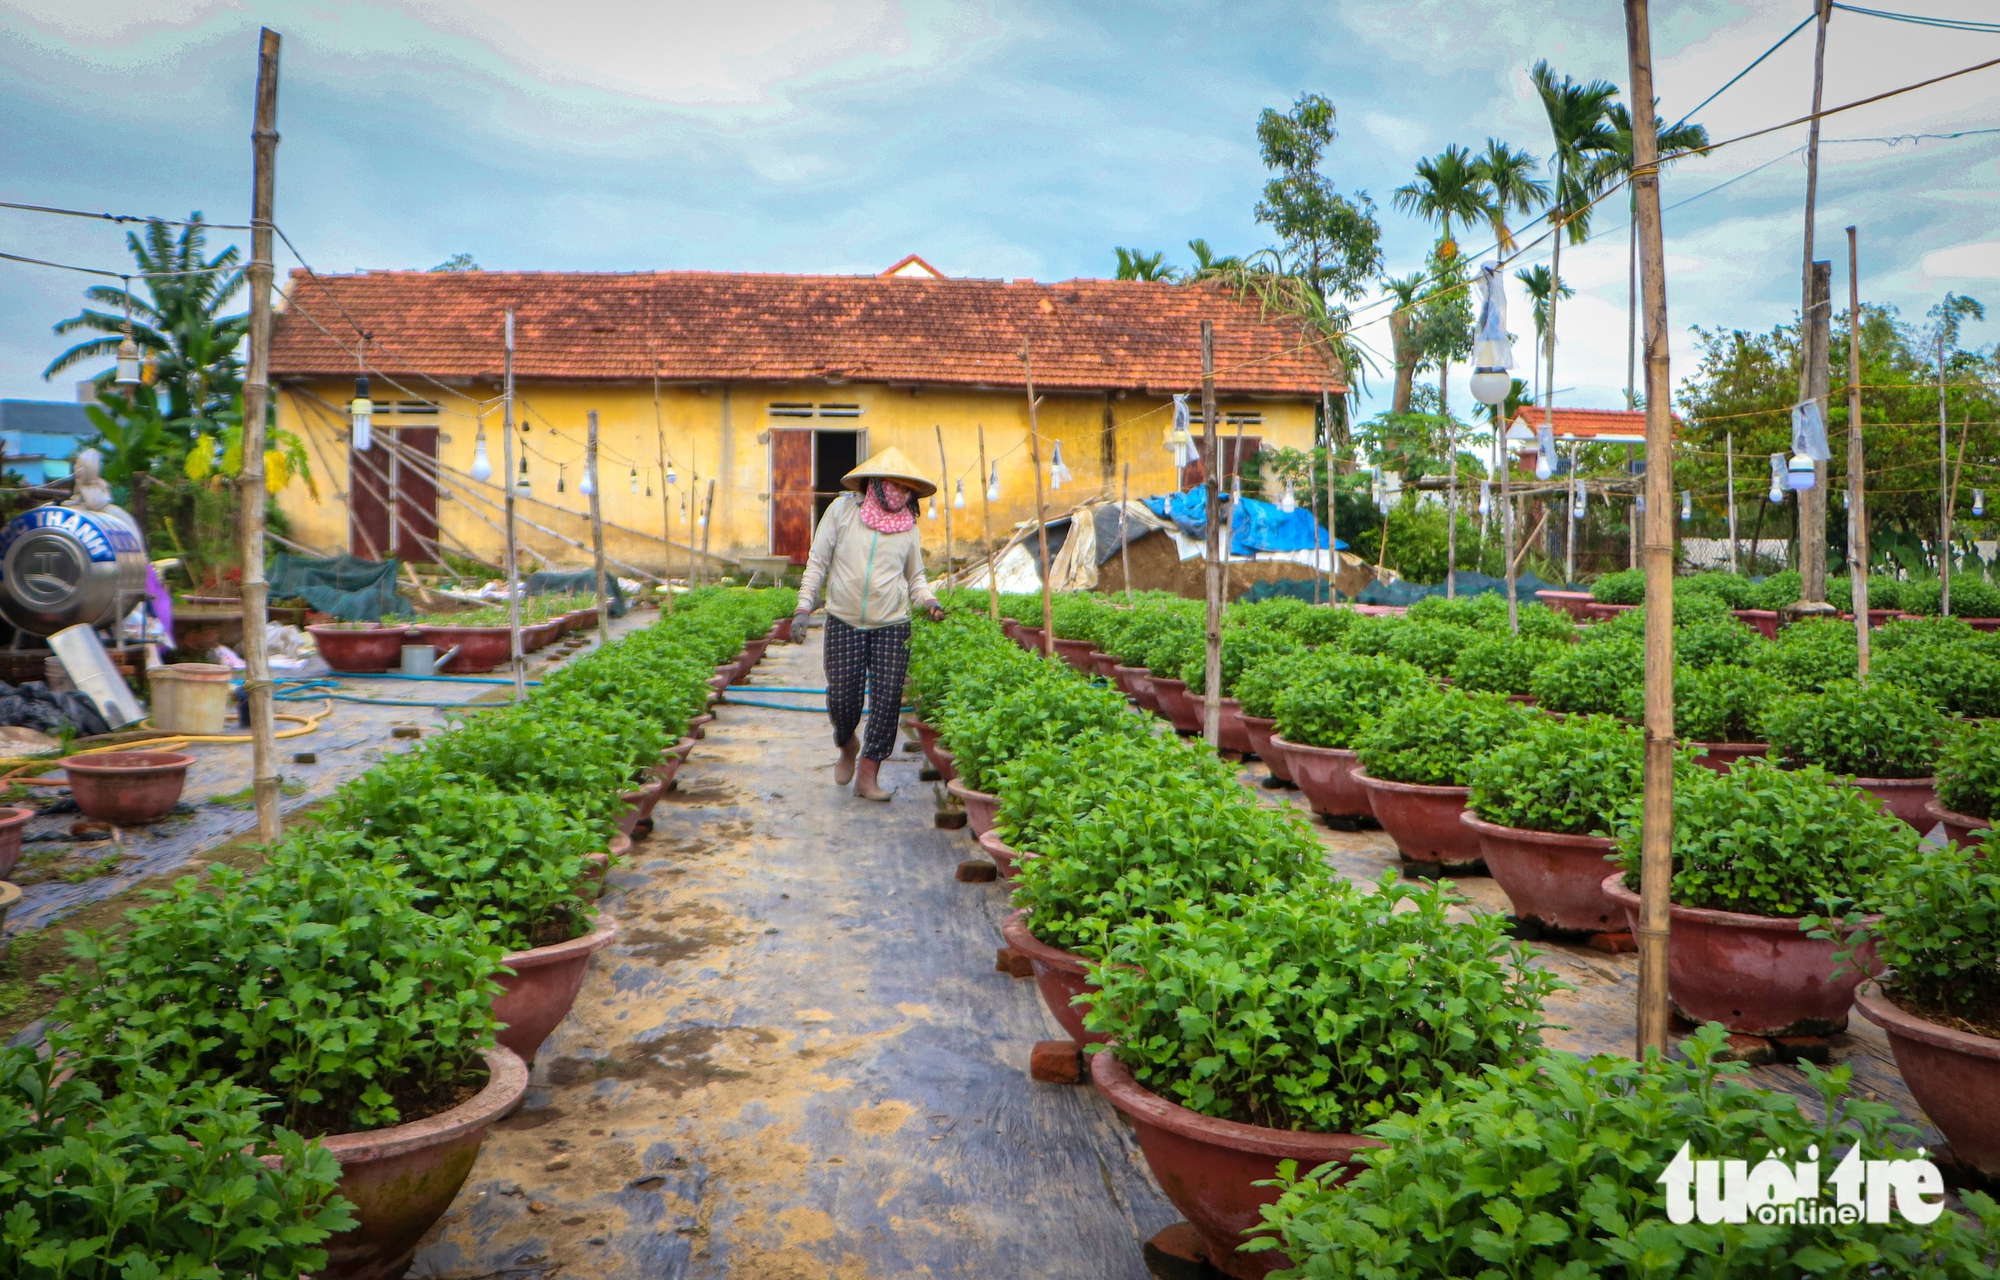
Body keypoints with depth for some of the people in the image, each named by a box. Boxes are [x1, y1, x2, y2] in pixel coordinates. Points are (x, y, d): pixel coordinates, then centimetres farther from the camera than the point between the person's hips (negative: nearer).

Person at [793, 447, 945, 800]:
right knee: (841, 697, -1)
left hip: (892, 626, 2)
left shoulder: (908, 527, 6)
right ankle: (847, 746, 33)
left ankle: (868, 775, 9)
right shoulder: (842, 510, 0)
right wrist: (803, 608, -3)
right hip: (844, 622, -2)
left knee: (886, 701, -2)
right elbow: (817, 562, 3)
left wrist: (928, 601, -6)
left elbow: (915, 577, 14)